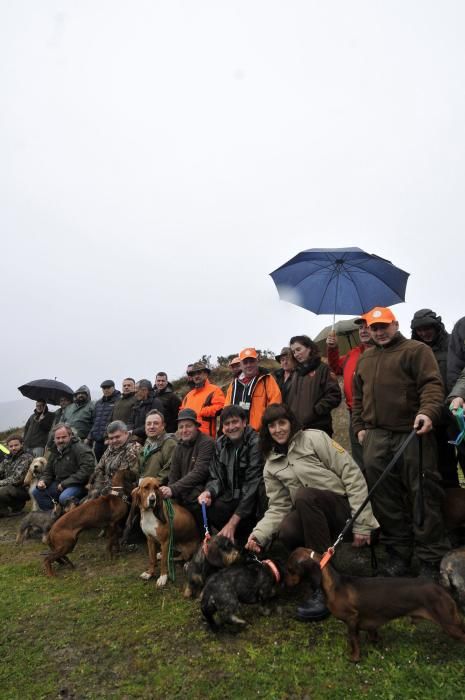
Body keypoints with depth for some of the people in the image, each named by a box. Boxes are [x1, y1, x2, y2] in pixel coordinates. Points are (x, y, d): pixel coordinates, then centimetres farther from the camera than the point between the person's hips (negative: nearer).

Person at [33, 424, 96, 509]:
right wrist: (42, 481, -3)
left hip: (78, 484, -8)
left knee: (64, 497, -34)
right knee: (37, 492, 0)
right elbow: (48, 472, 22)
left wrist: (65, 483, -22)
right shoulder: (55, 451, 13)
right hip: (59, 484, 8)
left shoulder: (80, 448, -14)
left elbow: (87, 470, -24)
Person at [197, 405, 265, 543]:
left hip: (251, 500, -6)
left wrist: (233, 522, -24)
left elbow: (253, 484, -21)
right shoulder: (220, 444, 4)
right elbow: (216, 478, 4)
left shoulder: (255, 444, -16)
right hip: (232, 496, 6)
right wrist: (209, 492, -22)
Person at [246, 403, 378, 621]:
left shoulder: (315, 438, -6)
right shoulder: (271, 466, 10)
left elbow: (353, 476, -9)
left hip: (343, 508, -3)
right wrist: (259, 534, -13)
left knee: (303, 495, -33)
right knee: (287, 533, -30)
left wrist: (361, 524, -13)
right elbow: (278, 507, 5)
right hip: (312, 516, 3)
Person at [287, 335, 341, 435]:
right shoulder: (296, 373, 20)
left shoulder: (323, 369, 0)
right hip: (296, 427, 6)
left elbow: (334, 395, -9)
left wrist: (314, 411, -14)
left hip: (318, 428, -6)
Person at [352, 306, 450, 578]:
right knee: (385, 497, 6)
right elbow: (358, 396, 25)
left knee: (423, 496, -1)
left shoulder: (417, 350, 2)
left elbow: (432, 384, -10)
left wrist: (427, 412, -27)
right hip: (376, 437, 5)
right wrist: (360, 426, 16)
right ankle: (398, 552, 19)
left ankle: (431, 559, 11)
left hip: (412, 435, -5)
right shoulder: (365, 358, 20)